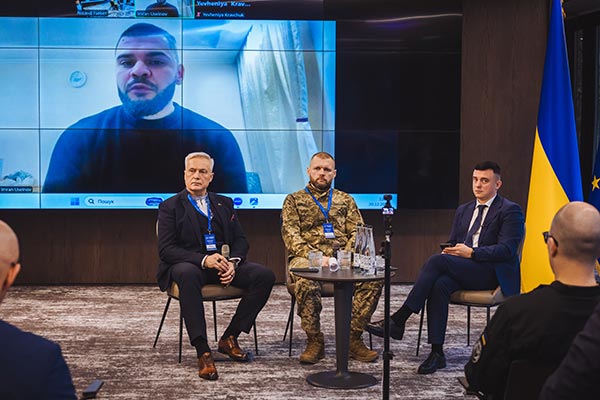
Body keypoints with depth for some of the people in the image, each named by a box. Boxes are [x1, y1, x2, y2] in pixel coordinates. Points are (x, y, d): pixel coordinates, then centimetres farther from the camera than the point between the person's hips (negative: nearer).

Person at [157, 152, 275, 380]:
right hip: (187, 265, -4)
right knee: (188, 274, -41)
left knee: (265, 276, -19)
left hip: (221, 264, 5)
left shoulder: (224, 204, 16)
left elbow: (240, 240, 11)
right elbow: (166, 250, -8)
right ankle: (203, 353, -41)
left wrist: (233, 263, -12)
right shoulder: (170, 207, 2)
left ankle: (229, 338, -8)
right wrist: (203, 260, -22)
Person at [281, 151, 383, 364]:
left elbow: (358, 233, 13)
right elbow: (291, 235, 1)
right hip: (307, 257, -2)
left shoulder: (345, 200, 22)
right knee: (306, 281, -39)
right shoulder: (294, 200, 14)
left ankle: (353, 338, -17)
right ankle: (314, 341, -22)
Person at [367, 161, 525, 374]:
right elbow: (452, 243, 23)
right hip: (463, 272, 6)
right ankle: (437, 352, -31)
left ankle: (398, 320, -27)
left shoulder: (510, 211, 1)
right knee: (440, 284, -31)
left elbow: (507, 249, -10)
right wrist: (448, 251, -2)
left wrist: (471, 252, -19)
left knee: (437, 261, -28)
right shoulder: (463, 210, 23)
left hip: (492, 274, -6)